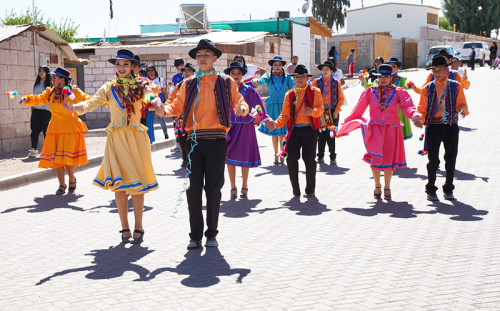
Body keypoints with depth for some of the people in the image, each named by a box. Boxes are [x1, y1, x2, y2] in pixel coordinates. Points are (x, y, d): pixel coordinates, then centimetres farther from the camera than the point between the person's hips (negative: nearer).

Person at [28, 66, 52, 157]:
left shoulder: (50, 84, 2)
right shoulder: (36, 84, 16)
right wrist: (32, 108, 11)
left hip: (46, 110, -4)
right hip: (36, 109, 4)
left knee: (46, 130, -1)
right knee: (35, 130, -1)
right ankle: (34, 149, 3)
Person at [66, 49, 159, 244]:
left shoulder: (141, 86, 8)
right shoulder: (109, 88, 9)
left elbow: (150, 96, -12)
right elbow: (93, 102, -5)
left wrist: (156, 101, -37)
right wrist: (78, 107, -27)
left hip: (136, 138, -1)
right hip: (116, 138, 1)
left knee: (137, 183, 1)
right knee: (119, 183, -1)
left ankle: (138, 228, 11)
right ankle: (125, 228, 10)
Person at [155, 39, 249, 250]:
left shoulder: (226, 83, 9)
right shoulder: (188, 84, 15)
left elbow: (239, 101, 4)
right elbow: (178, 105, 10)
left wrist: (241, 108, -19)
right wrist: (164, 110, -11)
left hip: (216, 140, -1)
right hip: (194, 140, 2)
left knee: (213, 188, 2)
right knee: (193, 188, -1)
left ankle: (211, 234, 14)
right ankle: (195, 235, 8)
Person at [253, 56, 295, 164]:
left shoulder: (287, 77, 7)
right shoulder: (269, 76, 7)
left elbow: (293, 86, -5)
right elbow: (262, 80, -14)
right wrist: (256, 81, -37)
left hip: (284, 105, -1)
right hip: (272, 106, 1)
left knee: (283, 132, -2)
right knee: (274, 132, 4)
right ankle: (276, 155, 14)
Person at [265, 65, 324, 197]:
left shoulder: (315, 92, 9)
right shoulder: (289, 94, 16)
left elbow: (320, 108, -6)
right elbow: (285, 114, 10)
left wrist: (312, 111, -30)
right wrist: (276, 123, -9)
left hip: (309, 130, -2)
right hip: (294, 130, 2)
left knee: (309, 159, -4)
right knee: (291, 159, -9)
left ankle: (310, 189, 12)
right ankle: (295, 189, 6)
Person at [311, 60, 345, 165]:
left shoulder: (336, 83, 7)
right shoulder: (316, 82, 4)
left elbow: (341, 99, 9)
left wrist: (336, 111, 0)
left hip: (332, 112, 0)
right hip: (319, 112, 0)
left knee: (331, 135, -5)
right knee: (321, 135, 0)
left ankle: (333, 157, 3)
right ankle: (320, 156, 12)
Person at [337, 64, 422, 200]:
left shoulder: (398, 92, 6)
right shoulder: (370, 92, 6)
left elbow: (407, 106, -9)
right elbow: (357, 111, 8)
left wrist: (414, 116, -30)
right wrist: (345, 126, 7)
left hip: (392, 129, 1)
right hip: (375, 128, -1)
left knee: (389, 158, 6)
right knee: (376, 157, -17)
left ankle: (387, 187, 27)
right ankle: (377, 186, 7)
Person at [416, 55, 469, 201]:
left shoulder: (456, 86, 5)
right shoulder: (428, 88, 4)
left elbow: (461, 104, 1)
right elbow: (422, 109, 1)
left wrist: (463, 109, -22)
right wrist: (419, 118, -20)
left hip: (451, 127, 1)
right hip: (434, 127, -1)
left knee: (451, 159, 6)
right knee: (433, 159, -1)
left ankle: (448, 190, 20)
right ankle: (431, 190, 13)